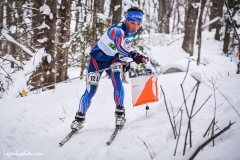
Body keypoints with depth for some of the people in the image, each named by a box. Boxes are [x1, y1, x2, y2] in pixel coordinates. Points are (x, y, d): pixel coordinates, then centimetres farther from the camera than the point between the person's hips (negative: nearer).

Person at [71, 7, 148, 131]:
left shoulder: (133, 32, -11)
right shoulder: (117, 30, -35)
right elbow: (119, 45, -57)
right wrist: (133, 55, -71)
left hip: (112, 58, 5)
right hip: (98, 58, -5)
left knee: (118, 84, -19)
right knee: (91, 90, -5)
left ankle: (120, 113, -4)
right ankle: (79, 118, 12)